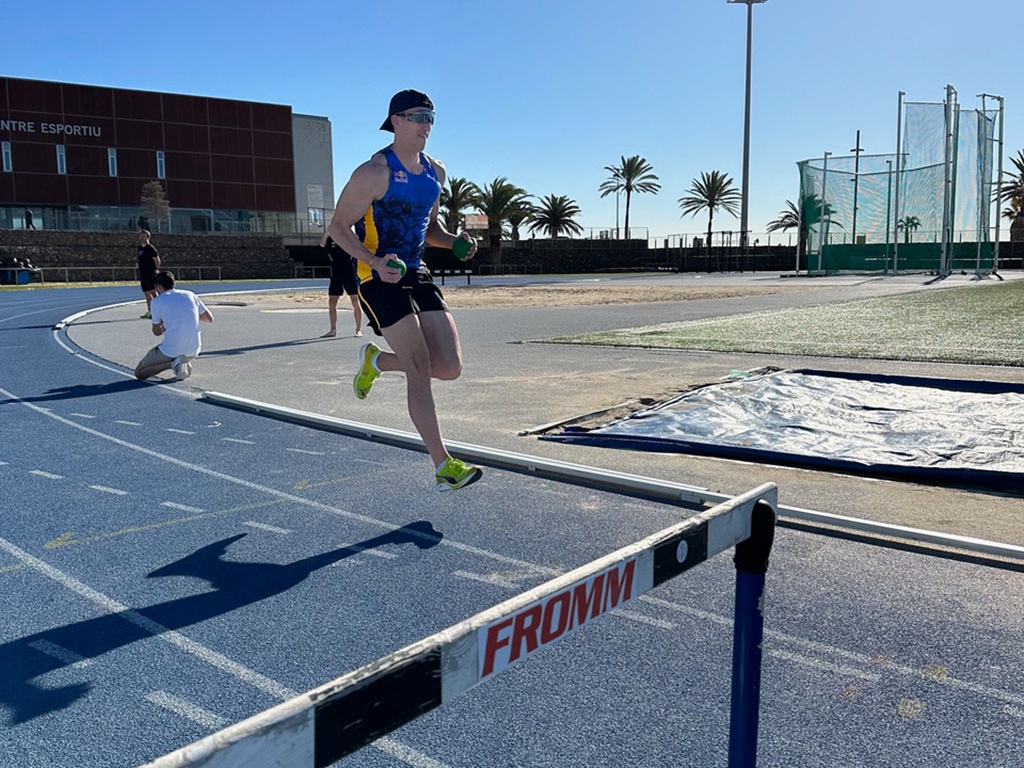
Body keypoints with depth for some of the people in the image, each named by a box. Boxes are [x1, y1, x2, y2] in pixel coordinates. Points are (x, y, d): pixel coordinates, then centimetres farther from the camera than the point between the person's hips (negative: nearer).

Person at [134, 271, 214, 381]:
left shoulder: (157, 301, 0)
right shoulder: (190, 295, 9)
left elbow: (156, 332, 10)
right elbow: (209, 319, 15)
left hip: (170, 351, -4)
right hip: (193, 351, 4)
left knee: (139, 373, 15)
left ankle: (173, 363, -8)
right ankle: (185, 366, 6)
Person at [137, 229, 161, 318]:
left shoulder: (150, 248, -9)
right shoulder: (140, 248, 16)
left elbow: (157, 260, -12)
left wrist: (155, 269, -6)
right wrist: (141, 273, 18)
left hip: (151, 274, -8)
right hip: (143, 275, 8)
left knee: (153, 292, -12)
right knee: (147, 294, 10)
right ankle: (149, 312, 14)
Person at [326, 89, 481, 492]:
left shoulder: (435, 172, 12)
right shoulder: (374, 172, -11)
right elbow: (338, 226, -9)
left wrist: (454, 241, 1)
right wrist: (376, 262, -25)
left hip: (418, 276, 7)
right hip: (379, 280, -7)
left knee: (450, 368, -2)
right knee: (420, 370, -13)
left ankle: (376, 360, 25)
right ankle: (444, 466, -5)